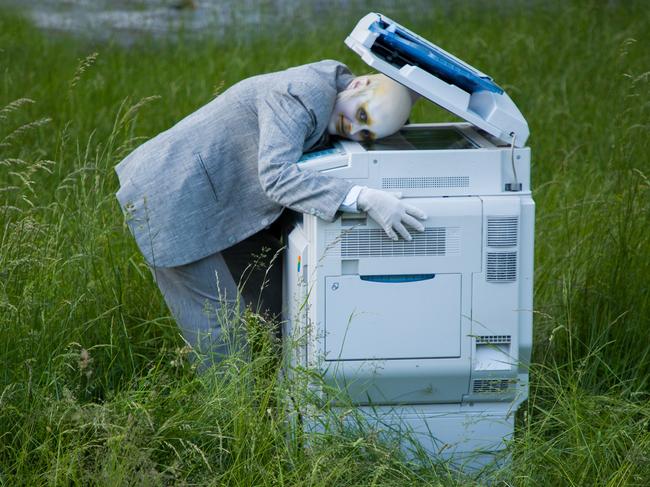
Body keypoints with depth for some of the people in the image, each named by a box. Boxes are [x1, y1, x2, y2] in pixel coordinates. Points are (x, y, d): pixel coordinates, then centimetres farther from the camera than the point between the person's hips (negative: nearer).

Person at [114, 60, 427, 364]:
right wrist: (364, 199, -44)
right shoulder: (302, 96, -28)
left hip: (218, 201, 10)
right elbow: (276, 176, -38)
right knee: (220, 326, -7)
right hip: (172, 199, -10)